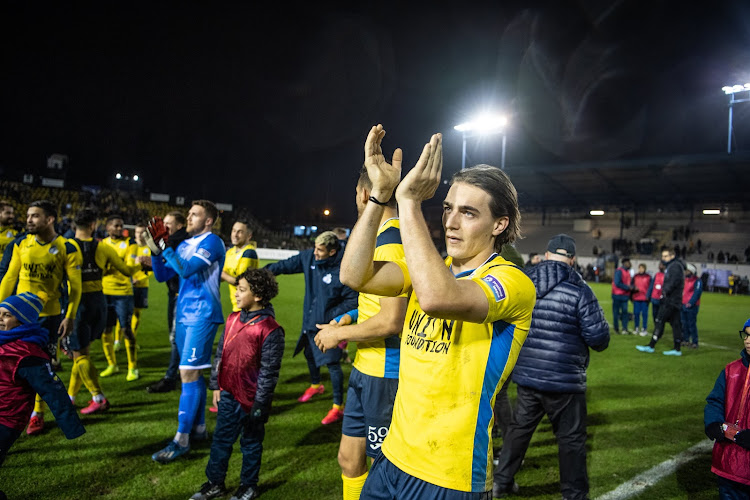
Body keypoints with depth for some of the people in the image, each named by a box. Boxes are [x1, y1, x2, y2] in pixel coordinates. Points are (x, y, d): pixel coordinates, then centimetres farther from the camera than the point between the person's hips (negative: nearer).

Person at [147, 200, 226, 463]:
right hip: (184, 315, 9)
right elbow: (162, 275, 12)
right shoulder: (185, 245, 15)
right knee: (193, 372, 14)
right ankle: (198, 427, 27)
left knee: (189, 372, -9)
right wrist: (155, 249, -1)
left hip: (202, 316, -9)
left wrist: (164, 246, -14)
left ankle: (181, 439, -3)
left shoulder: (212, 242, -10)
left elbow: (186, 270, -21)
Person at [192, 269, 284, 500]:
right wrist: (216, 385, 12)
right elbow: (220, 353, 11)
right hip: (228, 394, 6)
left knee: (251, 444, 13)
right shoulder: (233, 319, 2)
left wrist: (260, 403, -14)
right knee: (221, 440, 17)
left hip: (251, 399, -6)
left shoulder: (270, 329, -19)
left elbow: (269, 370, -16)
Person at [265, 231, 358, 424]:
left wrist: (331, 317, -20)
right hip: (310, 321, 8)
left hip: (328, 325, -8)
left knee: (332, 363, -5)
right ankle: (315, 385, 54)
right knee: (309, 353, 26)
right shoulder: (309, 257, -6)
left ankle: (338, 407, 11)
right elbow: (287, 265, 8)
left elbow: (353, 300, -18)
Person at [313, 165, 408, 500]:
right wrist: (350, 319, 12)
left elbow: (391, 321, -25)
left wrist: (338, 334, -12)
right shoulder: (383, 237, 11)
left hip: (385, 375, -9)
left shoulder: (390, 242, -20)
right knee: (349, 459, 19)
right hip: (366, 370, 9)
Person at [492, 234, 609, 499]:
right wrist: (599, 342, 8)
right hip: (564, 379, -5)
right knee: (571, 438, 11)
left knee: (519, 427, 19)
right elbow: (598, 337, -15)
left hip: (525, 374, 5)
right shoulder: (579, 291, -14)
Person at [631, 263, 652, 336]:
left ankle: (644, 329, 4)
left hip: (645, 299, -2)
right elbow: (632, 286, 14)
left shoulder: (648, 277, 3)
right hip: (636, 298, 3)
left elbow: (650, 287, 2)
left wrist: (648, 296, -6)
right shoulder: (635, 277, 10)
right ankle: (636, 328, 15)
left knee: (644, 314, -2)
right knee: (636, 313, 4)